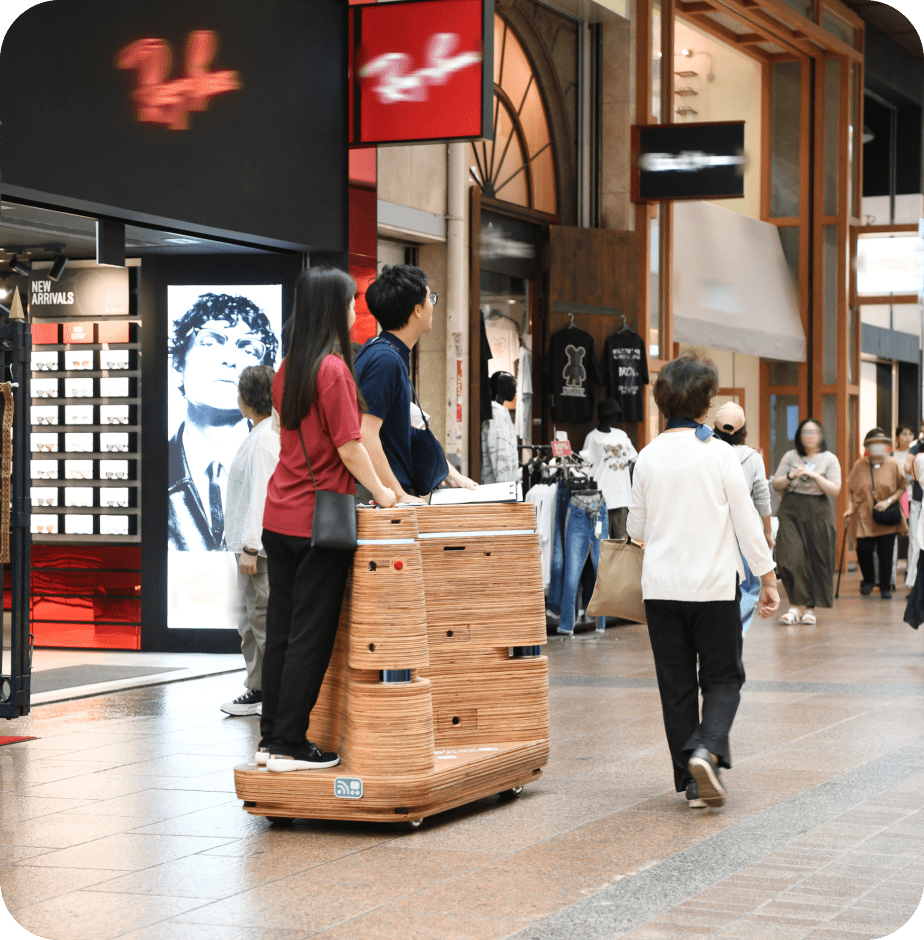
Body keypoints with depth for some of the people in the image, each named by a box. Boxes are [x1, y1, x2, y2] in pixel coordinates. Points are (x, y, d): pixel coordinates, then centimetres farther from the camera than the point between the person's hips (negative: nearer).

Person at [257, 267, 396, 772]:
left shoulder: (287, 369, 11)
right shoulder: (333, 369, -14)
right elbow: (349, 447, -15)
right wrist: (380, 491, -3)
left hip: (278, 516, 8)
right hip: (319, 519, -8)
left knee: (281, 631, 11)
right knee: (311, 636, -1)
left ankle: (271, 739, 15)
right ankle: (290, 746, 1)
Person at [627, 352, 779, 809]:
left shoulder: (649, 457, 0)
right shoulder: (720, 455, -8)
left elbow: (636, 527, 10)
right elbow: (747, 523, -6)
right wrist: (768, 579, 2)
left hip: (661, 585, 3)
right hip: (714, 584, -2)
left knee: (676, 684, 9)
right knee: (723, 677, 9)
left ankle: (692, 780, 10)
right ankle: (706, 750, -16)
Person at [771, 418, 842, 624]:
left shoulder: (829, 459, 5)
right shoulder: (790, 456, 10)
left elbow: (835, 489, -4)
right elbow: (776, 485, 9)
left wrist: (814, 475, -12)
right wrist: (792, 476, -9)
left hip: (818, 513, -1)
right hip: (791, 510, 1)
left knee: (816, 560, 0)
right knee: (791, 558, -12)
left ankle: (810, 607, 10)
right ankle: (796, 605, -8)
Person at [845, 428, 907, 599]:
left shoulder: (893, 464, -2)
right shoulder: (860, 465, 1)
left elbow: (902, 487, 3)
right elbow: (850, 488, 8)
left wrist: (889, 501, -11)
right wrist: (850, 508, -3)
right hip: (865, 517, 0)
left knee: (885, 553, 0)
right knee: (863, 550, -6)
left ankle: (885, 587, 16)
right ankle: (868, 580, 22)